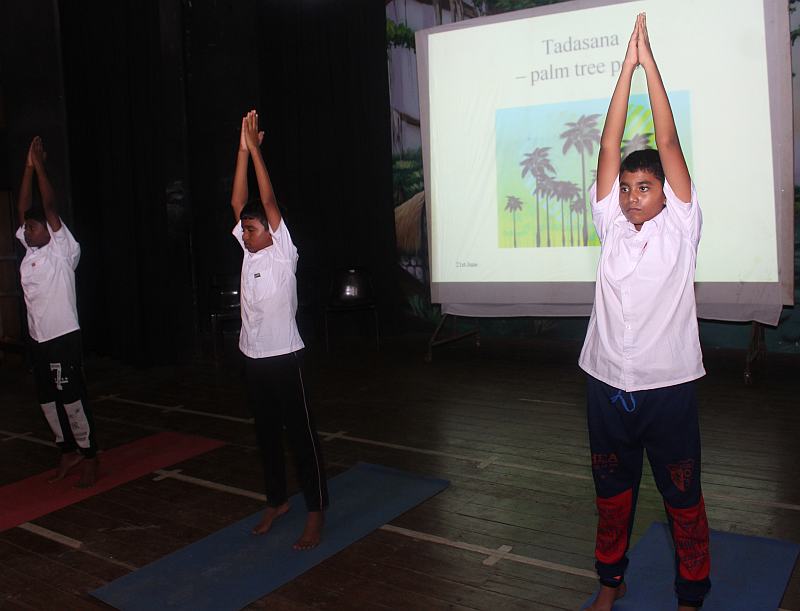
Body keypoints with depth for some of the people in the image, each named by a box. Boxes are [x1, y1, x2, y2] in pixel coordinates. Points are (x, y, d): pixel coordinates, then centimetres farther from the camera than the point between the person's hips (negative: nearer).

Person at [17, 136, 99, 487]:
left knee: (72, 399, -2)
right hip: (37, 339, 8)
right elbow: (22, 209, 8)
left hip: (64, 338, -7)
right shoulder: (29, 250, 10)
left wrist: (40, 164, -10)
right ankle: (68, 452, 27)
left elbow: (49, 205, -13)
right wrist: (28, 167, 6)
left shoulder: (62, 250, -7)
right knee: (48, 400, 14)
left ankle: (89, 455, 10)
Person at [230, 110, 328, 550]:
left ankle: (316, 513, 9)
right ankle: (277, 501, 32)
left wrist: (256, 150, -13)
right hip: (253, 359, 7)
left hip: (284, 358, -7)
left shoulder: (283, 254, -8)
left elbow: (269, 202, -15)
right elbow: (239, 201, 4)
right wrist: (242, 150, -1)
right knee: (266, 434, 16)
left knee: (301, 435, 0)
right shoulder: (249, 253, 7)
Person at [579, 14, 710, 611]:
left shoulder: (680, 225, -3)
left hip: (667, 386, -3)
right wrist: (627, 66, -5)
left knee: (684, 498, 11)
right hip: (608, 384, 3)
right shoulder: (612, 224, 3)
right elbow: (610, 148, -2)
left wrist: (650, 61, -9)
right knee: (612, 492, 17)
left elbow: (669, 143, -9)